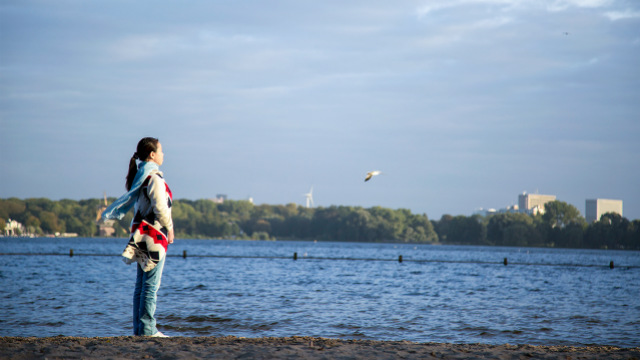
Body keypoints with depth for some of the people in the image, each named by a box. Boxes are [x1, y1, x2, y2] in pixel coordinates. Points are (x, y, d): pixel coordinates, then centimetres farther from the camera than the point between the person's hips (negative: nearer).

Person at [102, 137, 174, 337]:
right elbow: (160, 207, -17)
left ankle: (139, 328, 12)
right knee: (151, 284, -7)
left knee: (141, 285, 10)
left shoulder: (140, 176, 15)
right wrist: (169, 228, -6)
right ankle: (147, 329, -7)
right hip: (154, 235, -9)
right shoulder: (154, 177, -12)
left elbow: (127, 201, 15)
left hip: (142, 235, 9)